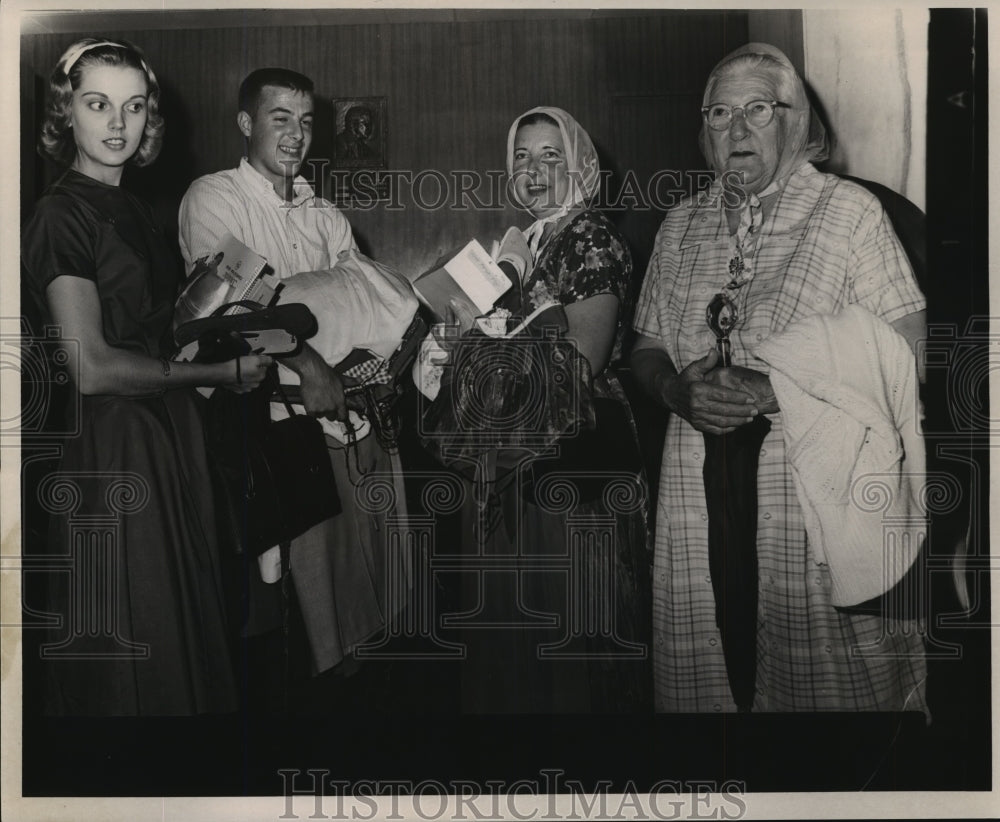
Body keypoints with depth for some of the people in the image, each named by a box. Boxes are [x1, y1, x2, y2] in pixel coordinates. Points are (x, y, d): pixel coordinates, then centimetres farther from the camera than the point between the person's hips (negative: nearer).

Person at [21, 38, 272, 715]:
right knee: (132, 648, 6)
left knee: (189, 625, 18)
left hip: (171, 433, 8)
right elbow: (92, 368, -19)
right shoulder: (61, 216, -14)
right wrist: (222, 373, -15)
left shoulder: (134, 209, 12)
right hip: (114, 450, -8)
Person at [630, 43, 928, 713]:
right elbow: (646, 350, 18)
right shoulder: (680, 226, 14)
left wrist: (776, 388, -16)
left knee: (830, 680, -1)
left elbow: (903, 354, -5)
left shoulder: (850, 210, 1)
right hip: (699, 489, 4)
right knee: (703, 670, 8)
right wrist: (678, 389, -6)